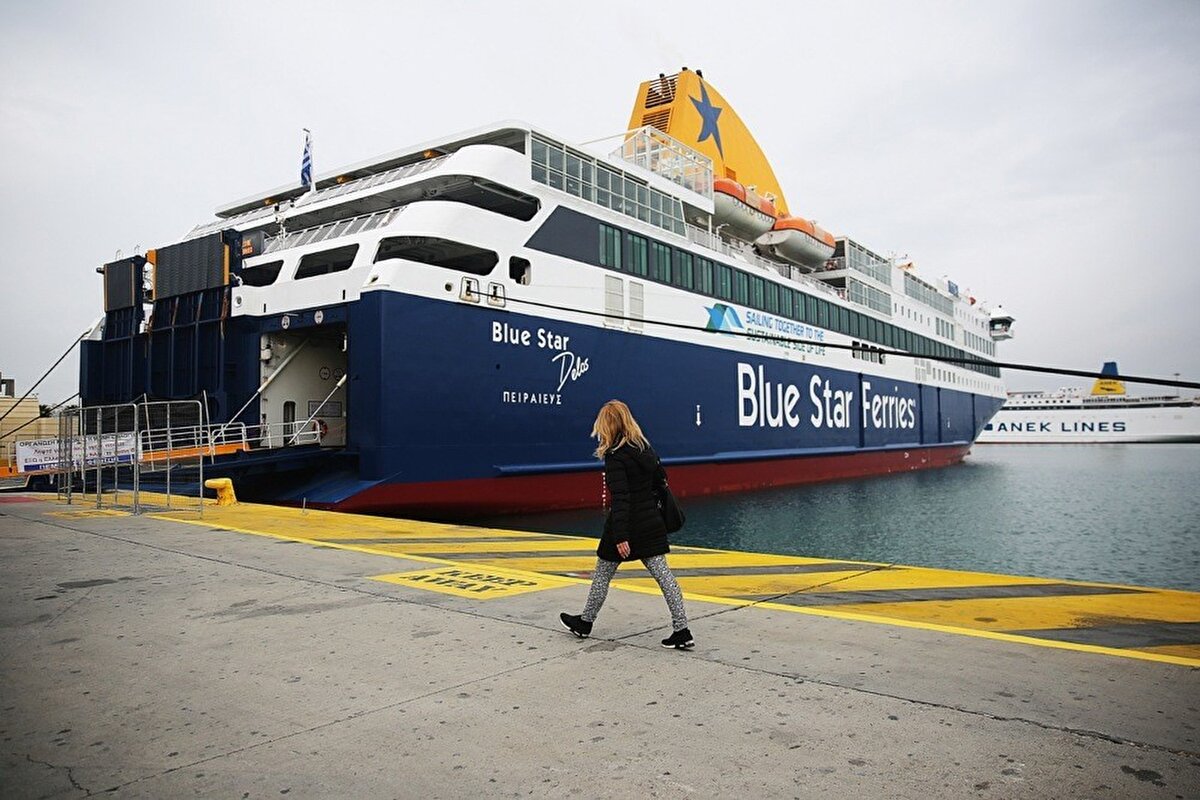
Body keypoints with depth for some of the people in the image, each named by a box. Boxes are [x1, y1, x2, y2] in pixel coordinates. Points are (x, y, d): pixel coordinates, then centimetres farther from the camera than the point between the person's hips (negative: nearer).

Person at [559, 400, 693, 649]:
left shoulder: (615, 456, -17)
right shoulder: (646, 447, 5)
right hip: (651, 523, 7)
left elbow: (620, 499, -23)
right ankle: (682, 631, 3)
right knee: (662, 574, 5)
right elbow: (660, 479, 14)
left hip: (626, 524, -6)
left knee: (602, 575, 12)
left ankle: (585, 622, 29)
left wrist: (620, 537, -24)